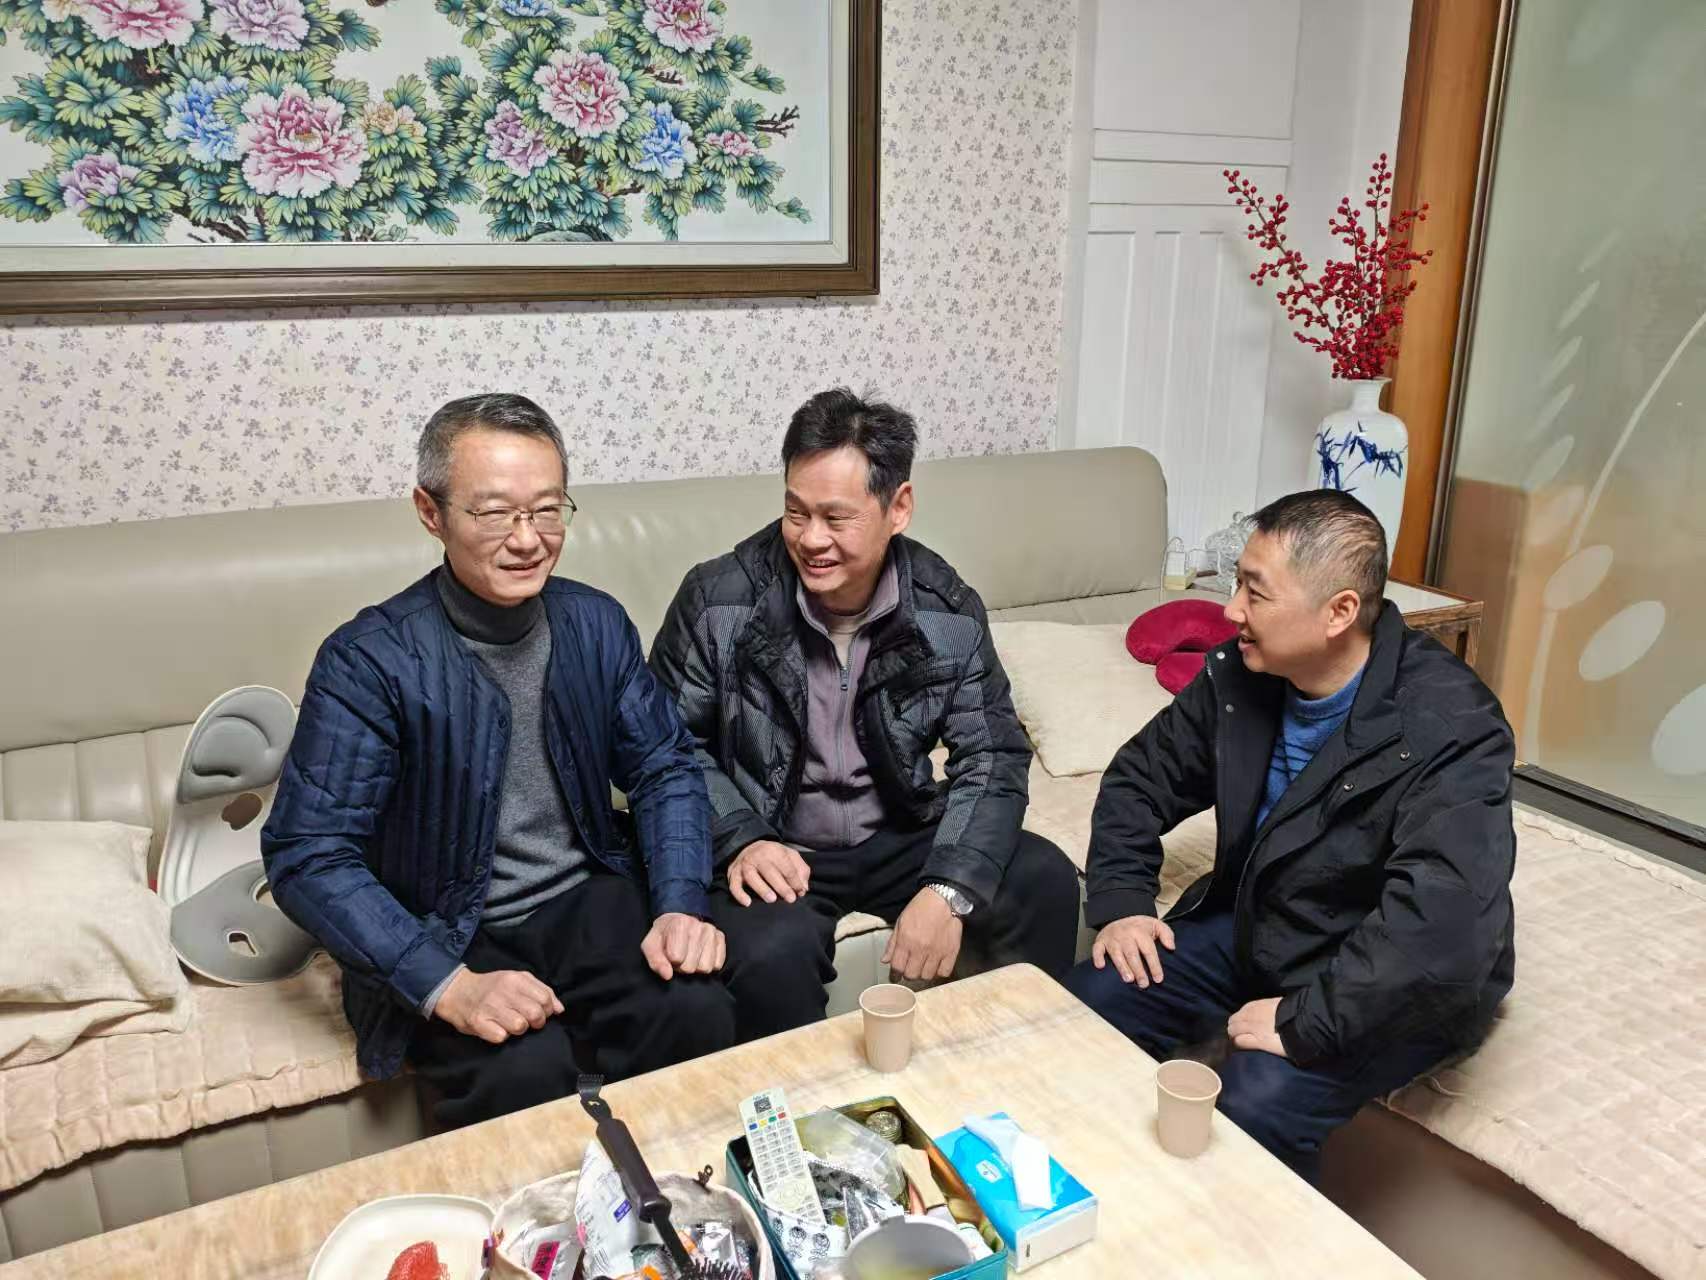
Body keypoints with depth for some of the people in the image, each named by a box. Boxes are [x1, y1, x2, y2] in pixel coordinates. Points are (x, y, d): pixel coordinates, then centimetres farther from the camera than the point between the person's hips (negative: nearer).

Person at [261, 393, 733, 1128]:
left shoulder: (596, 624, -1)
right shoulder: (369, 660, -15)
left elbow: (665, 769, 6)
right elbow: (307, 856, -17)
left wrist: (681, 904, -11)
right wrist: (449, 986, -27)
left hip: (586, 902, 4)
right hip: (440, 938, -3)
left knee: (699, 1014, -22)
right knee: (526, 1069, -31)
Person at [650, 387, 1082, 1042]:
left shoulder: (948, 610, -7)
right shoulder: (718, 600, -12)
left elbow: (992, 755, -6)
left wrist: (949, 890, -21)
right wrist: (740, 839, -21)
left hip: (902, 836, 3)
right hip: (773, 849, -2)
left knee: (1044, 882, -16)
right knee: (770, 954, -33)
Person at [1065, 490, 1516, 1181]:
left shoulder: (1448, 730, -27)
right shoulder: (1240, 675, -6)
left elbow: (1441, 926, -36)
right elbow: (1143, 776, 8)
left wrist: (1304, 1022, -32)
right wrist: (1120, 902, -5)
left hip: (1385, 988, -6)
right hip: (1253, 930, 6)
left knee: (1257, 1104, -30)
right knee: (1091, 1002, -10)